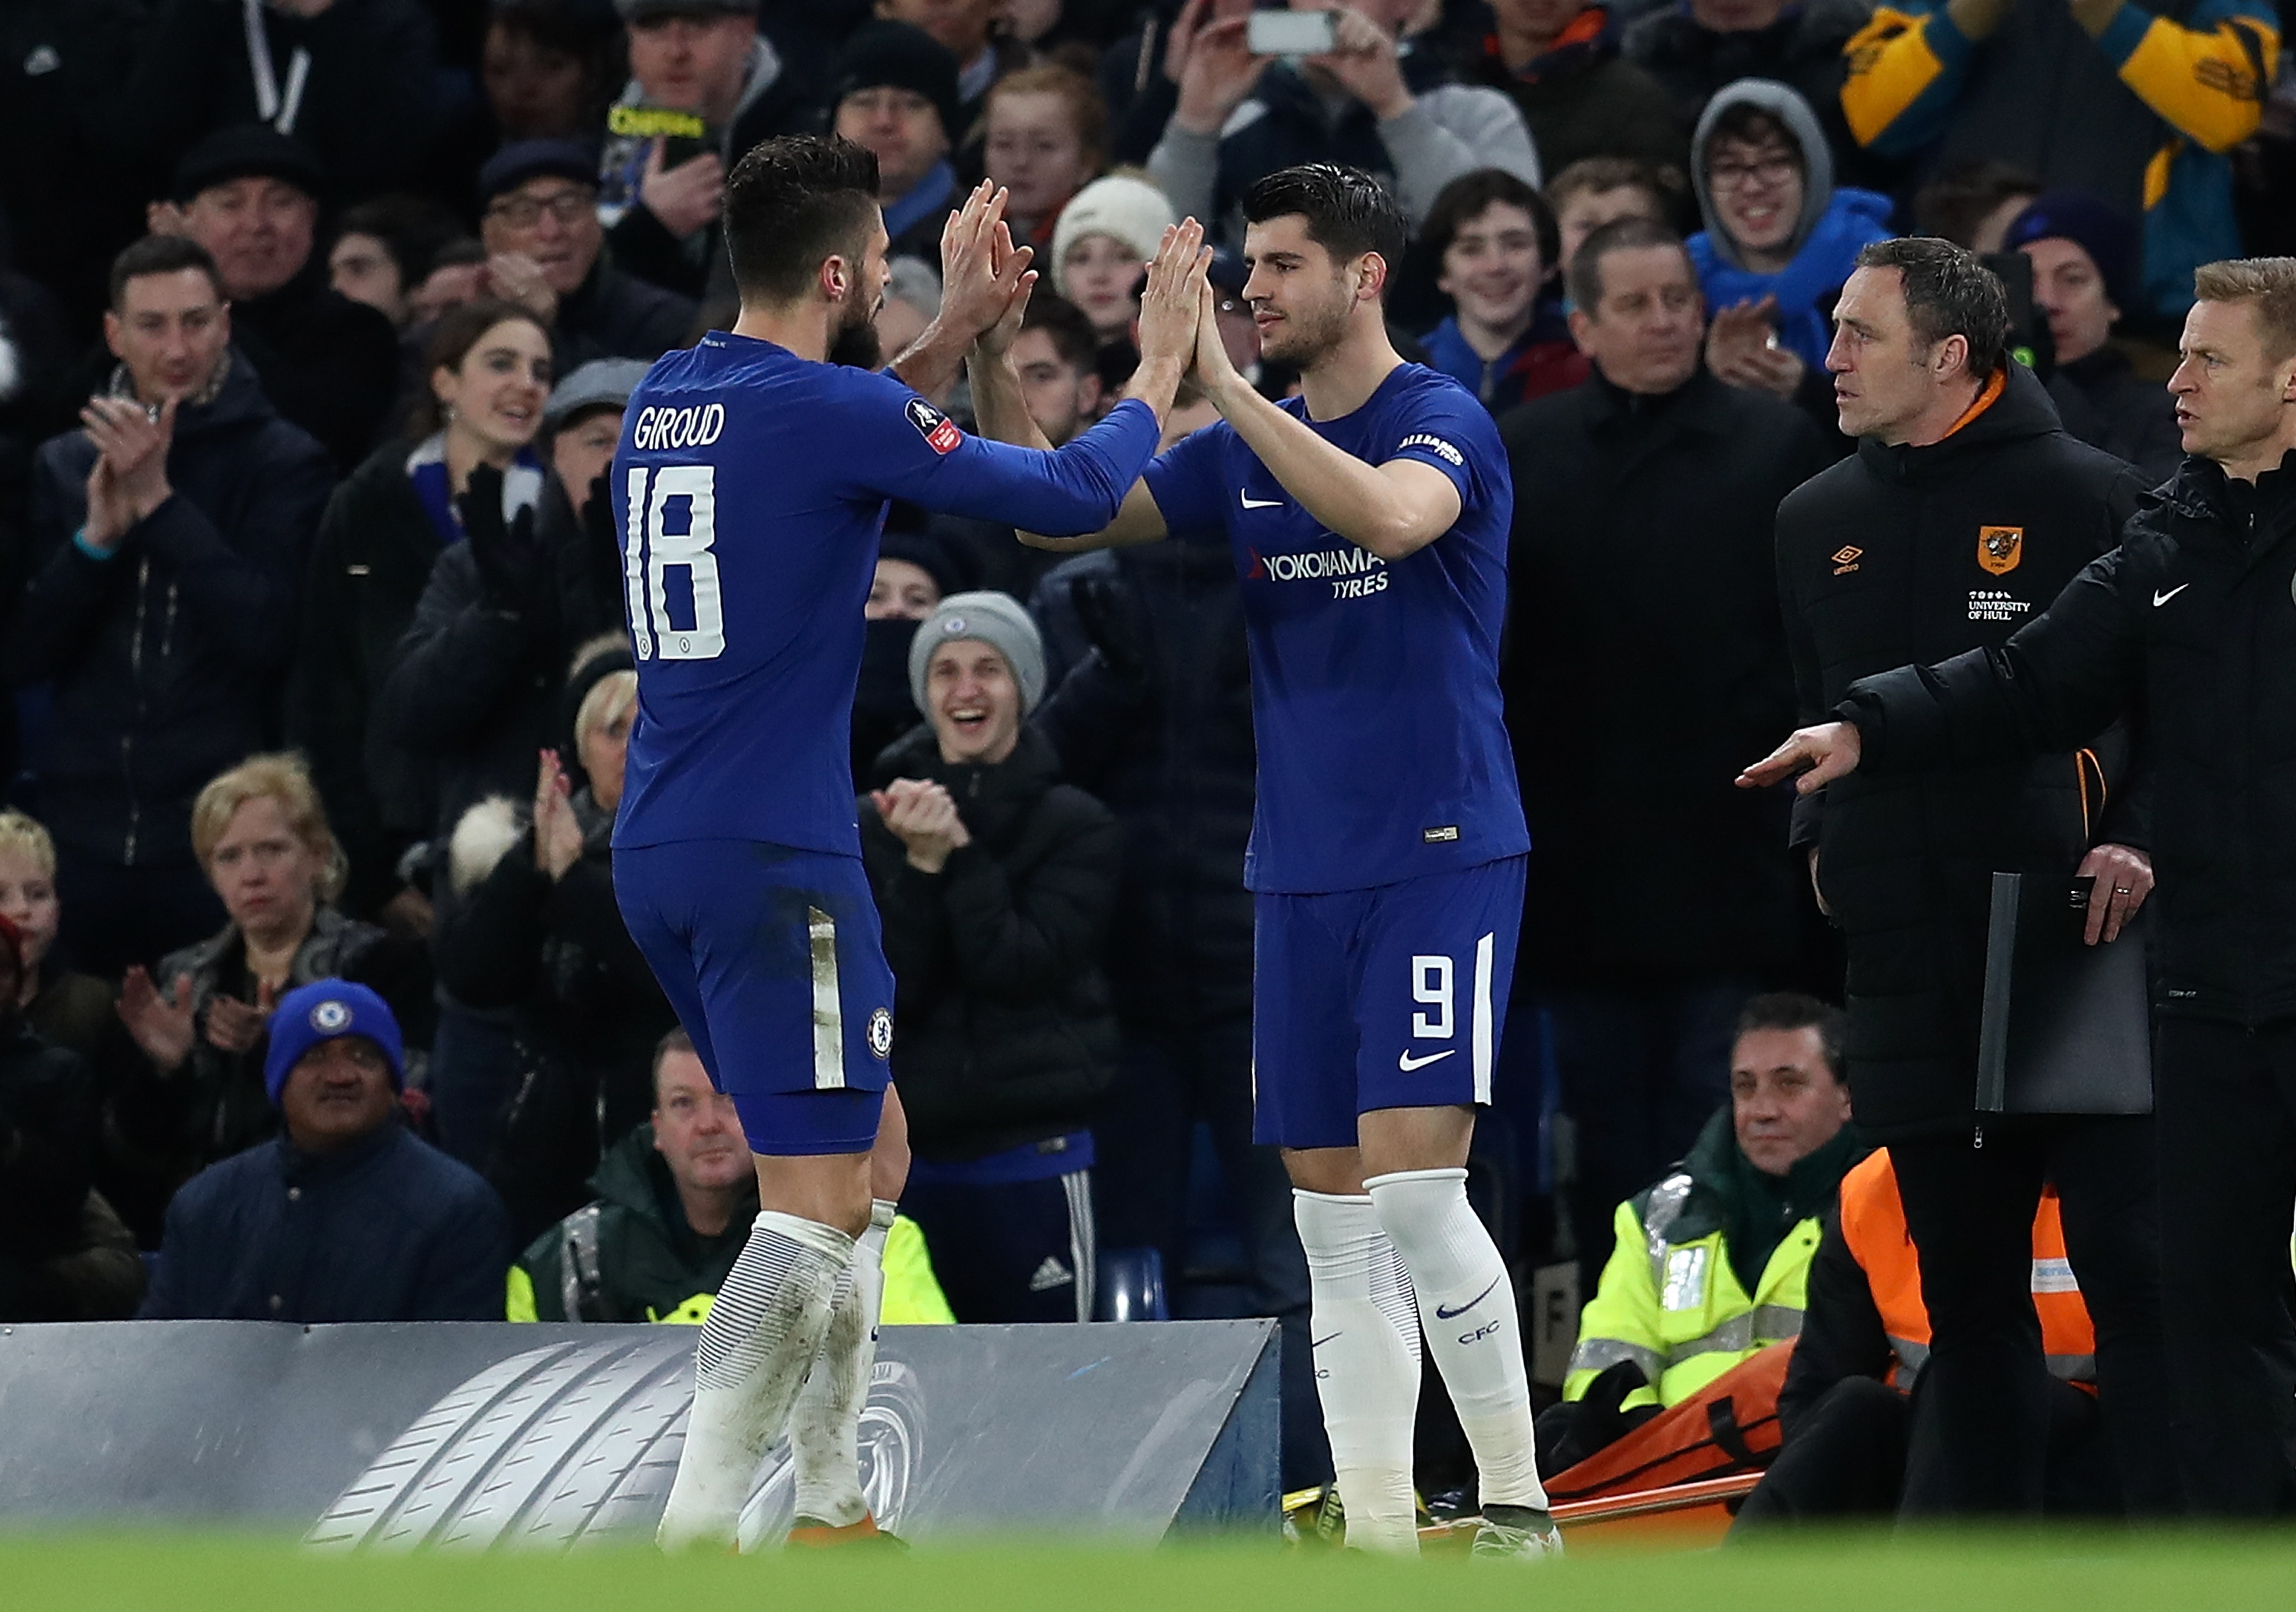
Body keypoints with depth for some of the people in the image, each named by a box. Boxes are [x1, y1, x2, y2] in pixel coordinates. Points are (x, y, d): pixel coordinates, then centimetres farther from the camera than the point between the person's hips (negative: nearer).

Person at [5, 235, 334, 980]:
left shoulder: (284, 462, -2)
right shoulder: (65, 464, 9)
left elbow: (268, 632, -14)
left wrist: (159, 503, -18)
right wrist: (98, 534, -11)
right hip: (86, 828, 3)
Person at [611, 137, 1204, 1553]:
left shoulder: (665, 403, 11)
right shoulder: (830, 410, -13)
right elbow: (1074, 497, -6)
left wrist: (958, 336, 31)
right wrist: (1162, 366, 10)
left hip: (663, 853, 9)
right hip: (776, 854, -9)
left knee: (871, 1159, 19)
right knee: (817, 1210, -9)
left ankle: (832, 1511, 20)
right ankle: (692, 1543, -17)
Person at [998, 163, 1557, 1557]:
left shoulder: (1443, 421, -8)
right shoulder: (1245, 452, 11)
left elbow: (1389, 514, -30)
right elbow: (1062, 513, 8)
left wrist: (1225, 387, -28)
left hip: (1441, 861, -7)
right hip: (1301, 872, 7)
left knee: (1414, 1192, -15)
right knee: (1335, 1223, 4)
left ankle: (1518, 1508, -5)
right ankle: (1378, 1541, 7)